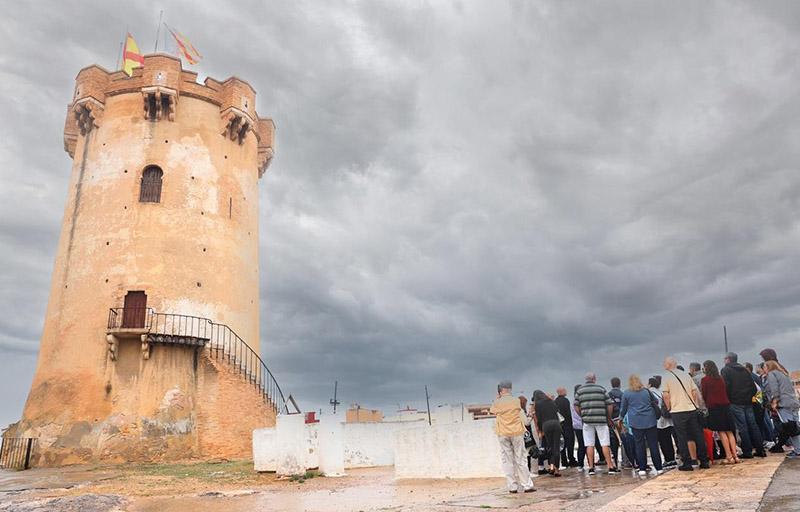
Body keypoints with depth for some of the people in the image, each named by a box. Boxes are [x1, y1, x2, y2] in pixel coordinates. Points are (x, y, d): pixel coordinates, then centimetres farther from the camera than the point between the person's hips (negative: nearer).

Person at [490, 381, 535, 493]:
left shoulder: (497, 402, -7)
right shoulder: (516, 401, -5)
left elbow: (492, 410, 14)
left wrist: (497, 398, 13)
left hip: (503, 434, -1)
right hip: (517, 432, 1)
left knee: (507, 460, 5)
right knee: (520, 459, 7)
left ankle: (512, 487, 5)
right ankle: (527, 485, 8)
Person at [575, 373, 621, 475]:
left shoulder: (579, 390, 6)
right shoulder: (601, 389, 4)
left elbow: (576, 406, 4)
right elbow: (609, 405, 3)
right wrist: (609, 417, 14)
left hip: (587, 420, 1)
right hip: (601, 420, -1)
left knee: (589, 445, 5)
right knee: (605, 444, 4)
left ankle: (591, 468, 8)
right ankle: (611, 467, 5)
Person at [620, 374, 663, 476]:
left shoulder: (626, 393, 3)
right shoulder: (646, 391, 10)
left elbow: (623, 409, 9)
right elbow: (656, 402, 24)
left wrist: (621, 417, 26)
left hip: (636, 422, -1)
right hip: (650, 421, 2)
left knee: (640, 445, 3)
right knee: (653, 444, 4)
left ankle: (642, 469, 2)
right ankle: (659, 468, 5)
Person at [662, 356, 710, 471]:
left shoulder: (666, 377, -6)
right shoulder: (686, 374, 7)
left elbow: (666, 395, -12)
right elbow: (695, 391, 5)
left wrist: (669, 408, 0)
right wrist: (693, 404, 14)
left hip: (677, 411, -4)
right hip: (692, 409, 4)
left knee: (682, 438, 3)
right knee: (698, 436, 10)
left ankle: (687, 463, 6)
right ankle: (704, 461, 14)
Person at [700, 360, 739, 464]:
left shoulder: (705, 380, -5)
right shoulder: (721, 379, 11)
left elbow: (703, 395, -1)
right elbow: (725, 392, 17)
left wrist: (707, 403, 16)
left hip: (714, 408, -5)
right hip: (725, 405, 5)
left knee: (721, 432, -3)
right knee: (729, 432, 8)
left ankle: (729, 456, -5)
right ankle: (735, 455, 5)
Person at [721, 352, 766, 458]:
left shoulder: (726, 370, -3)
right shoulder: (744, 370, 16)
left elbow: (725, 386, -13)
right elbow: (753, 386, 14)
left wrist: (727, 399, -2)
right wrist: (750, 396, 18)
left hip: (735, 402, -6)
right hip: (748, 402, 6)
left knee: (742, 426, -4)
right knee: (753, 425, 9)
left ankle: (747, 451, -4)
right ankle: (760, 450, 10)